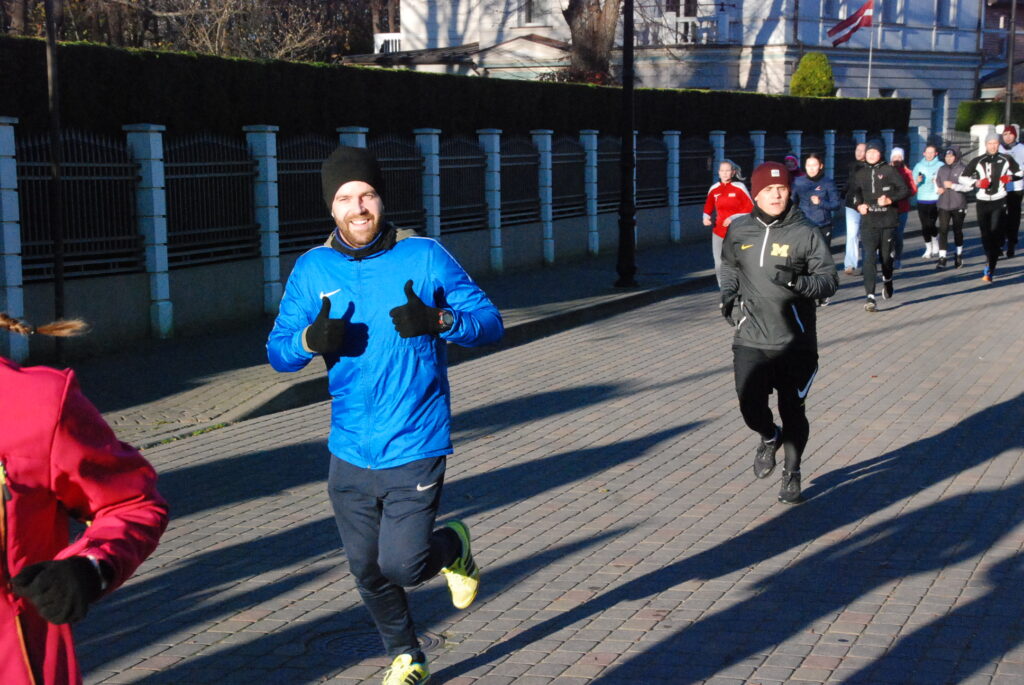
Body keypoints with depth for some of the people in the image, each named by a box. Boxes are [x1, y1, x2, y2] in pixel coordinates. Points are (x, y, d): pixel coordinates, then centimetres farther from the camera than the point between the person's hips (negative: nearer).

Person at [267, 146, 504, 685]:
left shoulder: (424, 256, -7)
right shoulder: (312, 269, 1)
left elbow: (490, 322, -6)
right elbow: (277, 353, 2)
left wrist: (439, 321, -27)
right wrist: (312, 340, -21)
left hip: (415, 451, -3)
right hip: (349, 453, 4)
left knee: (402, 566, -8)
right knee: (367, 571, 14)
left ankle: (453, 547, 28)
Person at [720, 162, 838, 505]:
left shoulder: (806, 233, -5)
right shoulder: (739, 231, 3)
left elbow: (830, 280, -6)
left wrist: (799, 282, -24)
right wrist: (729, 292, 4)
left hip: (795, 343, -2)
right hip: (750, 339, 2)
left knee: (792, 412, 7)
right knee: (751, 407, -8)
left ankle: (792, 474, 28)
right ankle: (769, 438, 29)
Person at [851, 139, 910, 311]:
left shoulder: (889, 171, -2)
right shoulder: (861, 174, 7)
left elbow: (904, 190, -3)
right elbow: (854, 191, 20)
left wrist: (890, 199, -17)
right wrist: (859, 204, 1)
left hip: (888, 221, -1)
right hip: (868, 222, 1)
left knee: (887, 256, 11)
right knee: (869, 258, -11)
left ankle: (887, 280, 45)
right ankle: (870, 297, -14)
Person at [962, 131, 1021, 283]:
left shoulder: (1006, 160, 6)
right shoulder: (977, 161, 5)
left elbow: (1019, 172, 19)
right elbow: (962, 178, 9)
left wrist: (1011, 177, -3)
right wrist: (975, 183, -9)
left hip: (999, 202, -1)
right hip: (982, 202, 1)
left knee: (995, 235, -10)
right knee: (985, 235, 4)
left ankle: (989, 271, -12)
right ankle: (990, 261, 29)